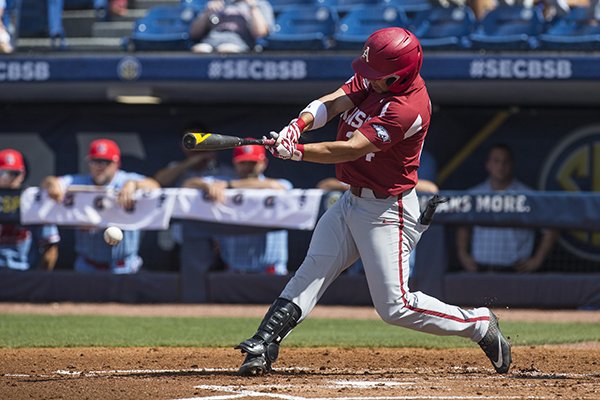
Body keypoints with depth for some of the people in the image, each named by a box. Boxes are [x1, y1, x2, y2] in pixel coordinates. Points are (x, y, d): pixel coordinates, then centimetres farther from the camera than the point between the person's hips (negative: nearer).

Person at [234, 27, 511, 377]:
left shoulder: (408, 109, -27)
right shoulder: (374, 79, -1)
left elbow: (351, 149, -31)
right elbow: (333, 102, -10)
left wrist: (295, 151, -35)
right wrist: (300, 123, -30)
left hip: (387, 211, -8)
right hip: (352, 203, 8)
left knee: (395, 306, -5)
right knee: (311, 272, -1)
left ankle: (480, 325, 12)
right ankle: (263, 348, -5)